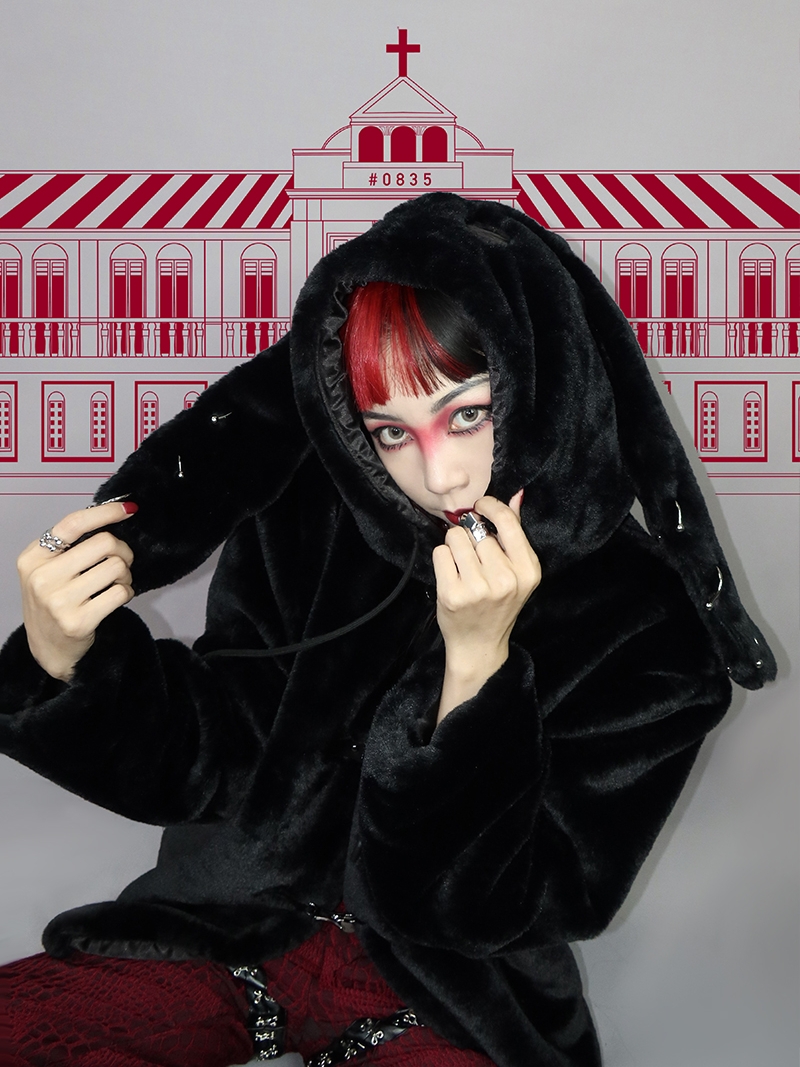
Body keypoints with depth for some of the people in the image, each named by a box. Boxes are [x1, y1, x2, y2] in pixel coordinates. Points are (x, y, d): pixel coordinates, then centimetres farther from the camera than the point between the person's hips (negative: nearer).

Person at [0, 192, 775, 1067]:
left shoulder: (645, 624, -16)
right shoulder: (310, 513, -10)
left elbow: (514, 908, -17)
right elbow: (211, 760, -6)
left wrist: (477, 664, -30)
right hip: (250, 924, 1)